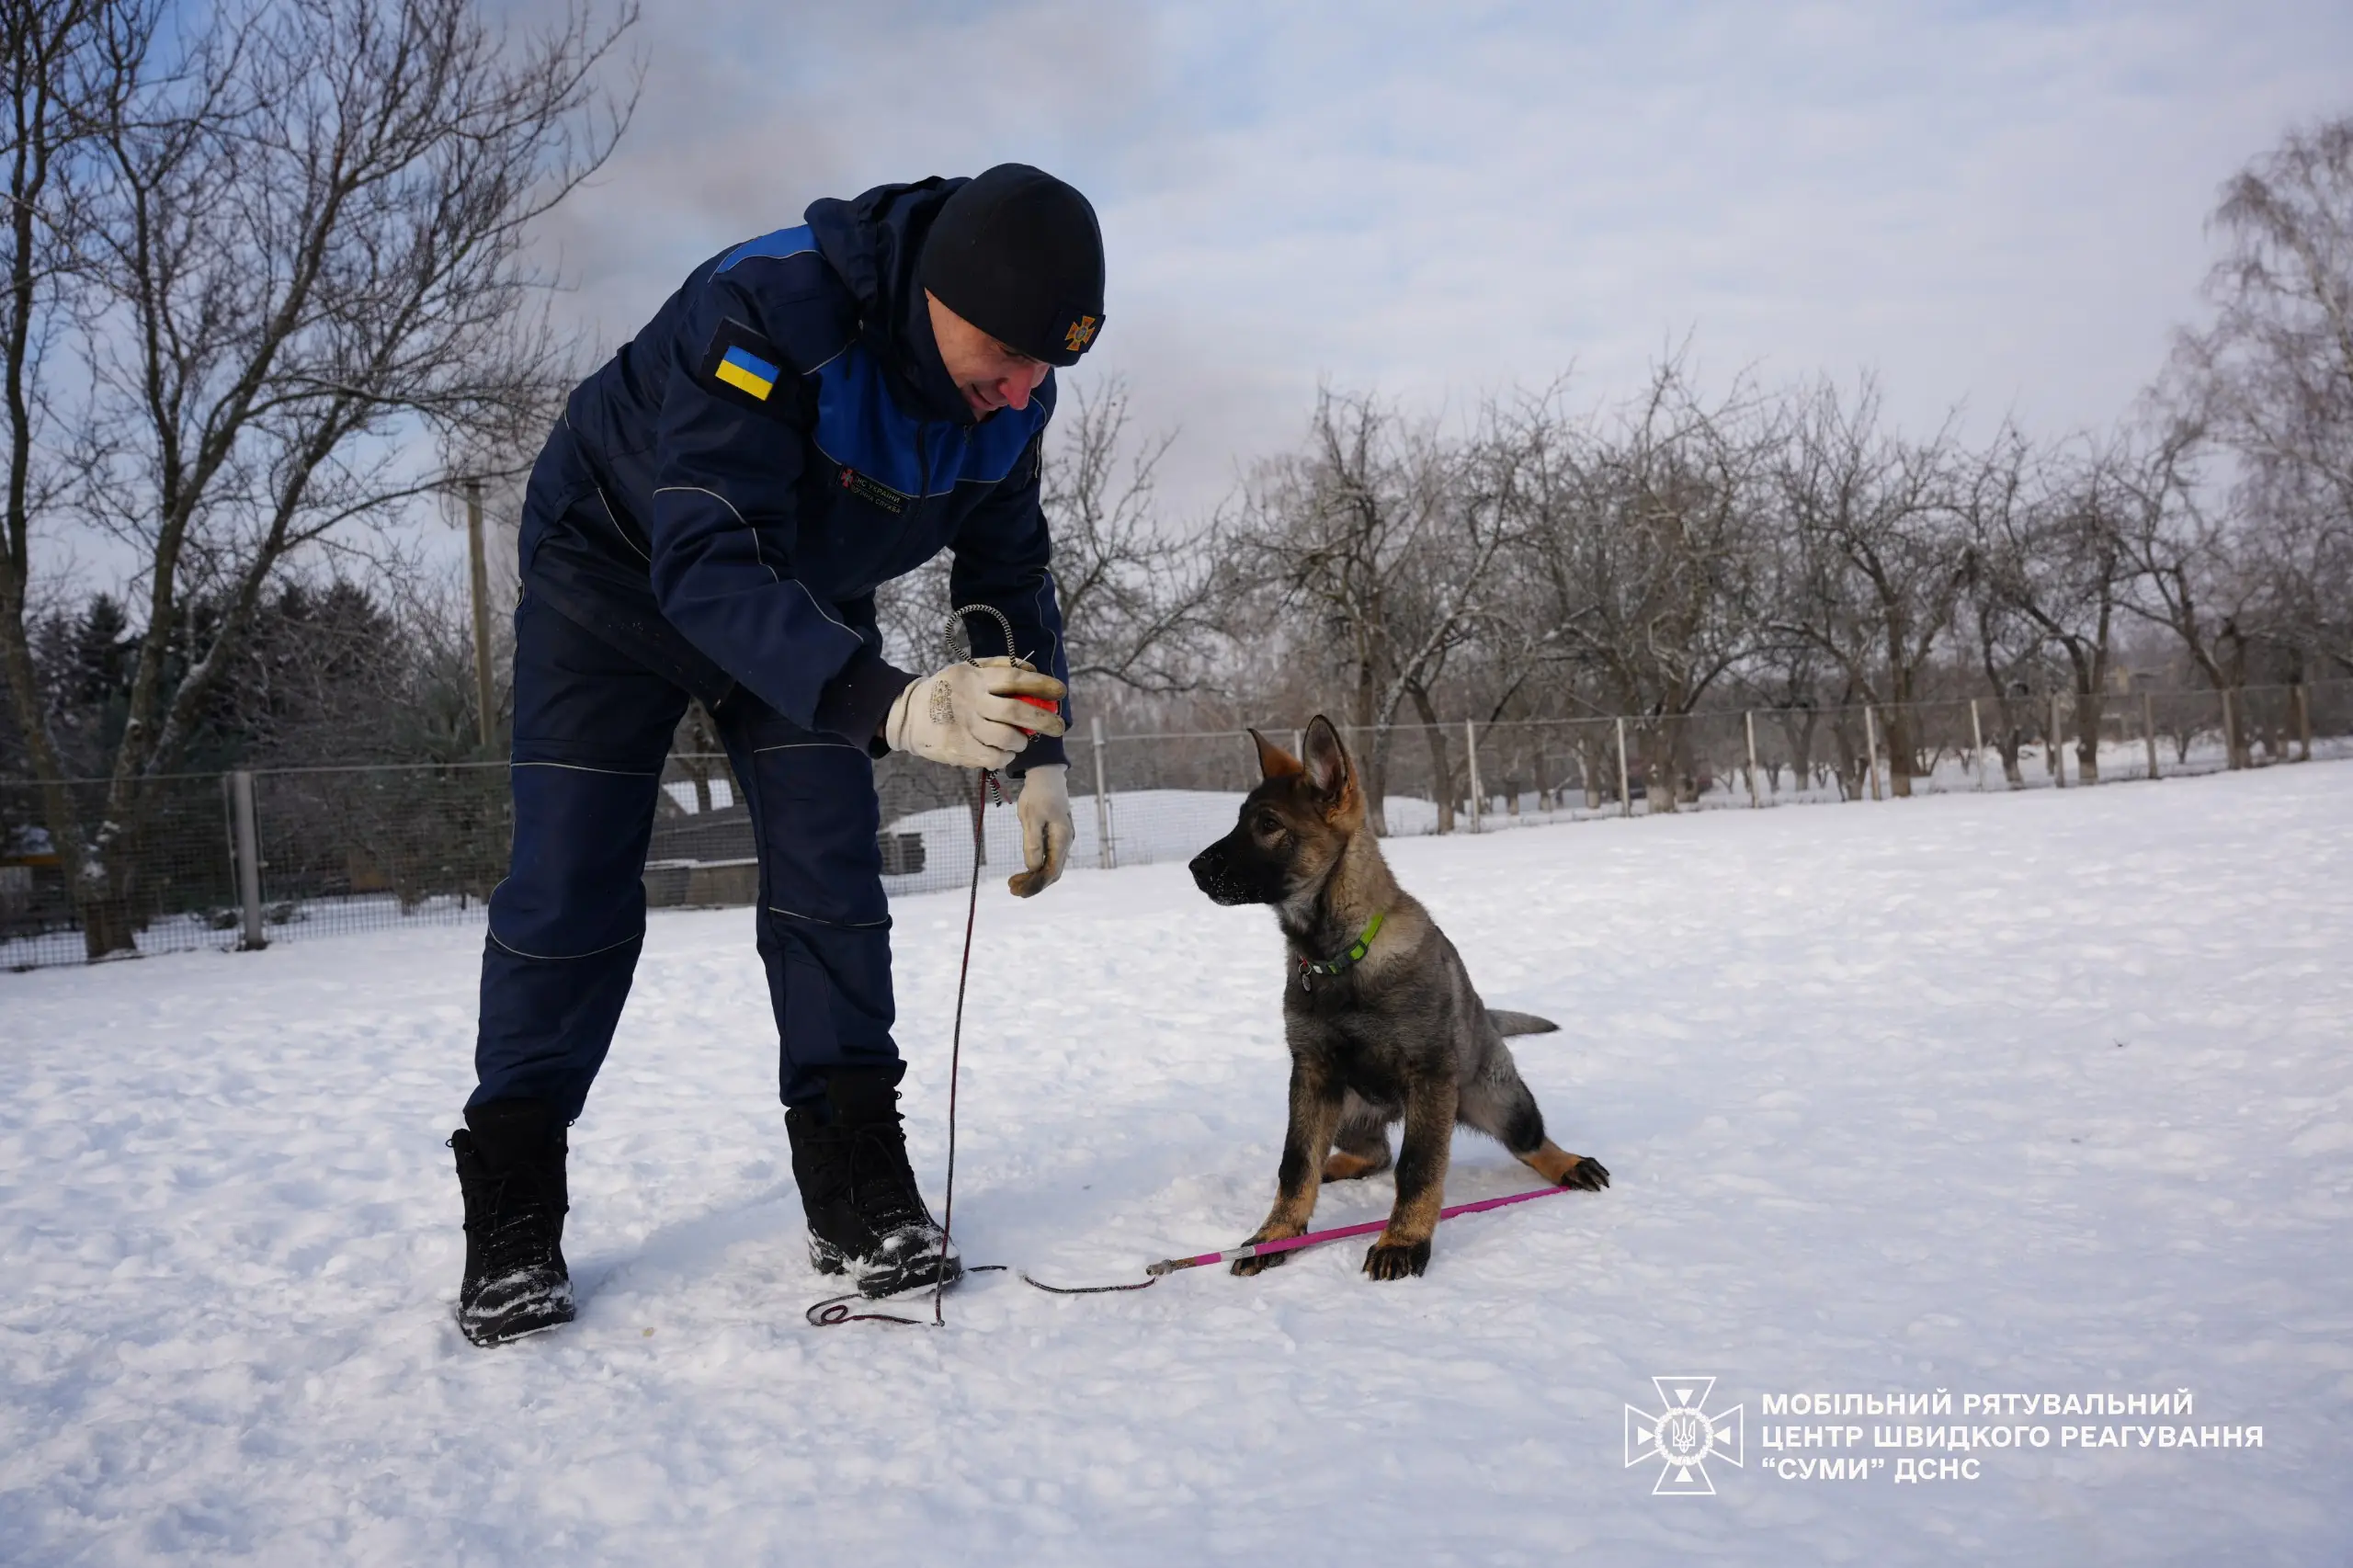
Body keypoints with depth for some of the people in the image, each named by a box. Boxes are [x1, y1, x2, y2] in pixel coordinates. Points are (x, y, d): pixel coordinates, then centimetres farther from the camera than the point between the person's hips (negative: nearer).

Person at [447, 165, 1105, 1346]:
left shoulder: (1008, 389, -17)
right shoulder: (764, 315, -38)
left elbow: (1009, 572, -2)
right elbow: (707, 569, -45)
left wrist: (1038, 753, -11)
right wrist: (893, 706, -58)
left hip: (805, 604, 5)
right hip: (617, 572, -4)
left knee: (831, 872, -7)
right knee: (569, 884, -8)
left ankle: (858, 1190, 1)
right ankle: (510, 1220, 4)